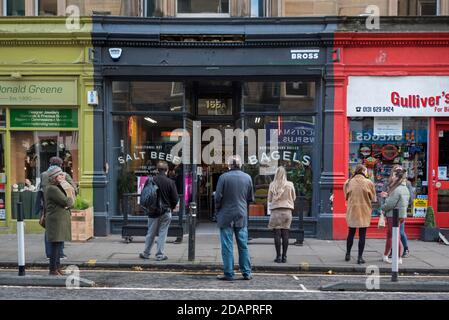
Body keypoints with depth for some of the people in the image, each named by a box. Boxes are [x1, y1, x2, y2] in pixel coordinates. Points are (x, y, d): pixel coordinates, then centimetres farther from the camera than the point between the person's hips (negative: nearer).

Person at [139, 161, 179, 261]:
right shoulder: (170, 182, -10)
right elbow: (175, 199, -7)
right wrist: (171, 208, 12)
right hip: (166, 212, -2)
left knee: (151, 233, 13)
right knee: (162, 233, 6)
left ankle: (146, 253, 22)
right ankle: (160, 255, 9)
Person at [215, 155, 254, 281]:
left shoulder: (224, 177, -10)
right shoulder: (247, 177, 2)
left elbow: (218, 197, -8)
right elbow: (251, 198, 8)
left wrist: (218, 210, 8)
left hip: (226, 215, -3)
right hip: (242, 216, 3)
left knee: (227, 246, 3)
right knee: (243, 246, 11)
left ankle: (229, 274, 6)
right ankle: (246, 273, 15)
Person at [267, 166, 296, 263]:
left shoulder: (272, 185, -4)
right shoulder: (290, 185, -2)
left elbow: (269, 199, 3)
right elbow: (294, 198, 10)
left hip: (276, 211, -1)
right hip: (287, 211, 2)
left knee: (277, 235, 2)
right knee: (285, 234, 6)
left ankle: (278, 256, 3)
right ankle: (284, 256, 10)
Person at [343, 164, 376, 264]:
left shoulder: (348, 182, -4)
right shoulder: (369, 183, -9)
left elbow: (346, 197, 4)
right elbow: (373, 199, -1)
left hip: (352, 211, 2)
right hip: (364, 212, -2)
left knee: (351, 233, 17)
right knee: (362, 235, 5)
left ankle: (348, 254, 24)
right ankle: (360, 257, 6)